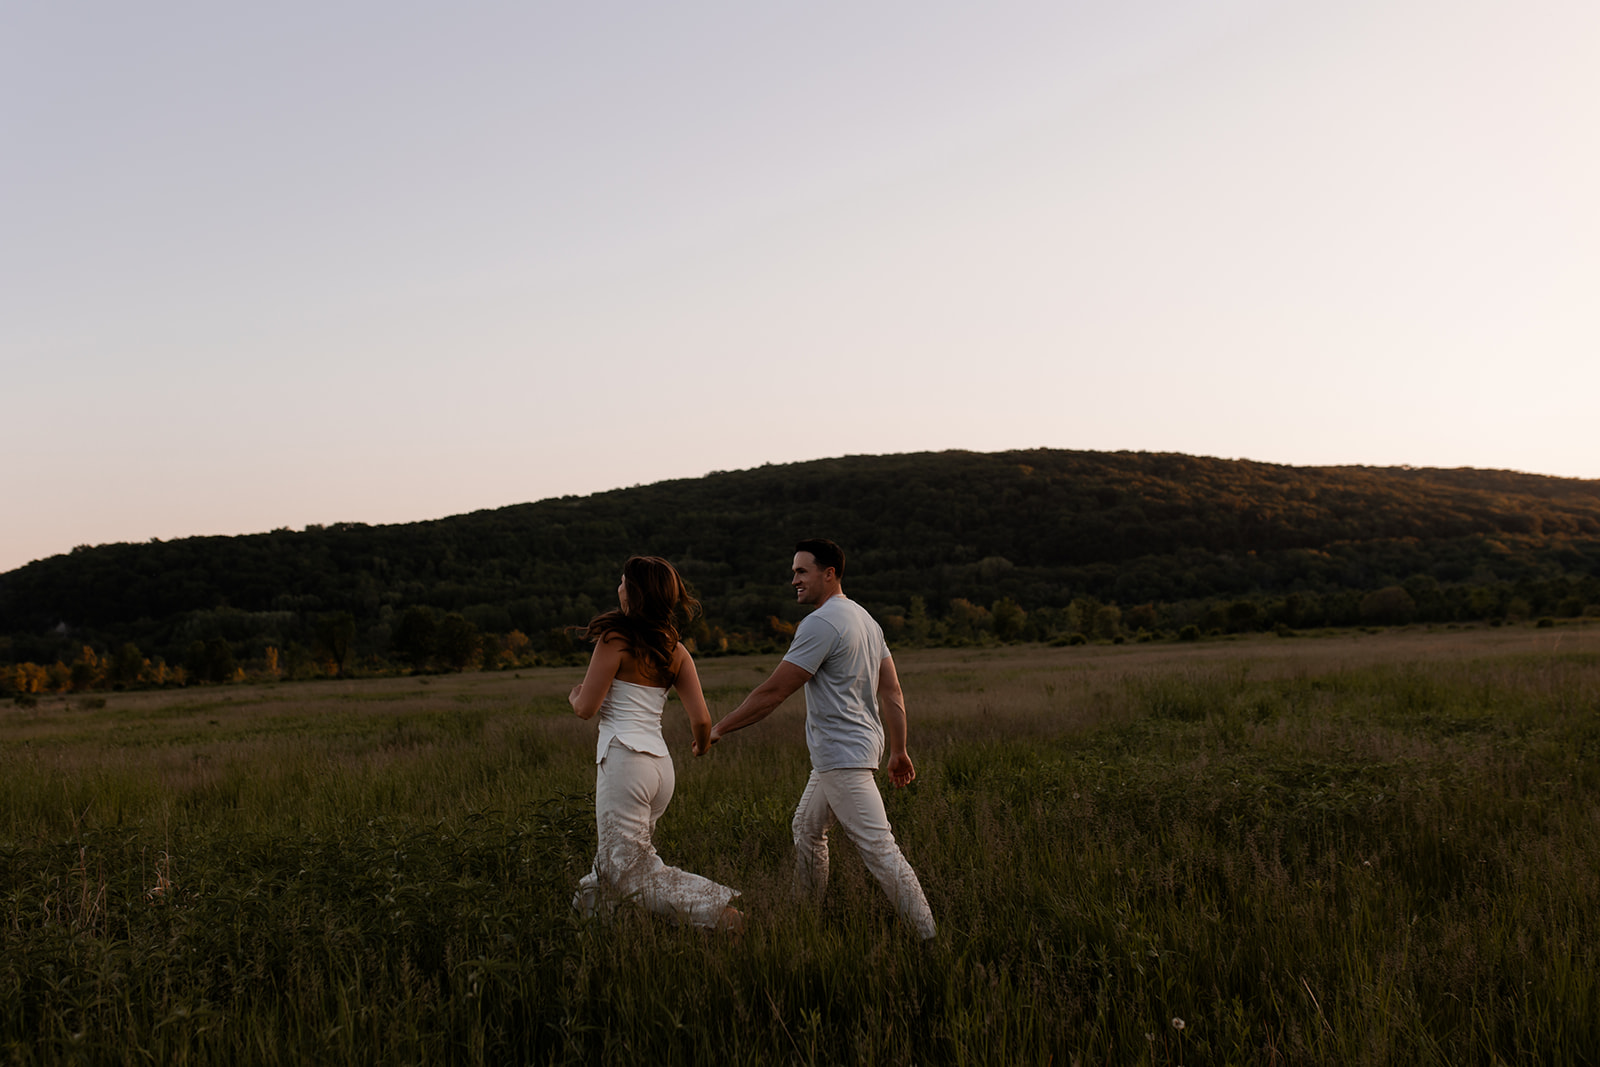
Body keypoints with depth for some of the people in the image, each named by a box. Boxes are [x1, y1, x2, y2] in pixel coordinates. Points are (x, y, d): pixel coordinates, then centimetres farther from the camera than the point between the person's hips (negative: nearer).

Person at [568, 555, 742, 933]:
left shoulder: (615, 640, -8)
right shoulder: (675, 650, 9)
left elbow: (587, 708, -7)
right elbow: (701, 719, 5)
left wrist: (574, 695, 16)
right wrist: (702, 745, 27)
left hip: (625, 758, -8)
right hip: (661, 763, 8)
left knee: (631, 871, -3)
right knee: (613, 862, 18)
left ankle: (715, 909, -12)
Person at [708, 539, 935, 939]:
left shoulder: (820, 624, -17)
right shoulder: (864, 618, 13)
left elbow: (773, 693, -16)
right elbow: (892, 692, 13)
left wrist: (719, 728, -7)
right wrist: (898, 750, 18)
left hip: (843, 758, -11)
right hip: (833, 758, 11)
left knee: (878, 848, -8)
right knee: (806, 828, 21)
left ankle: (929, 935, -5)